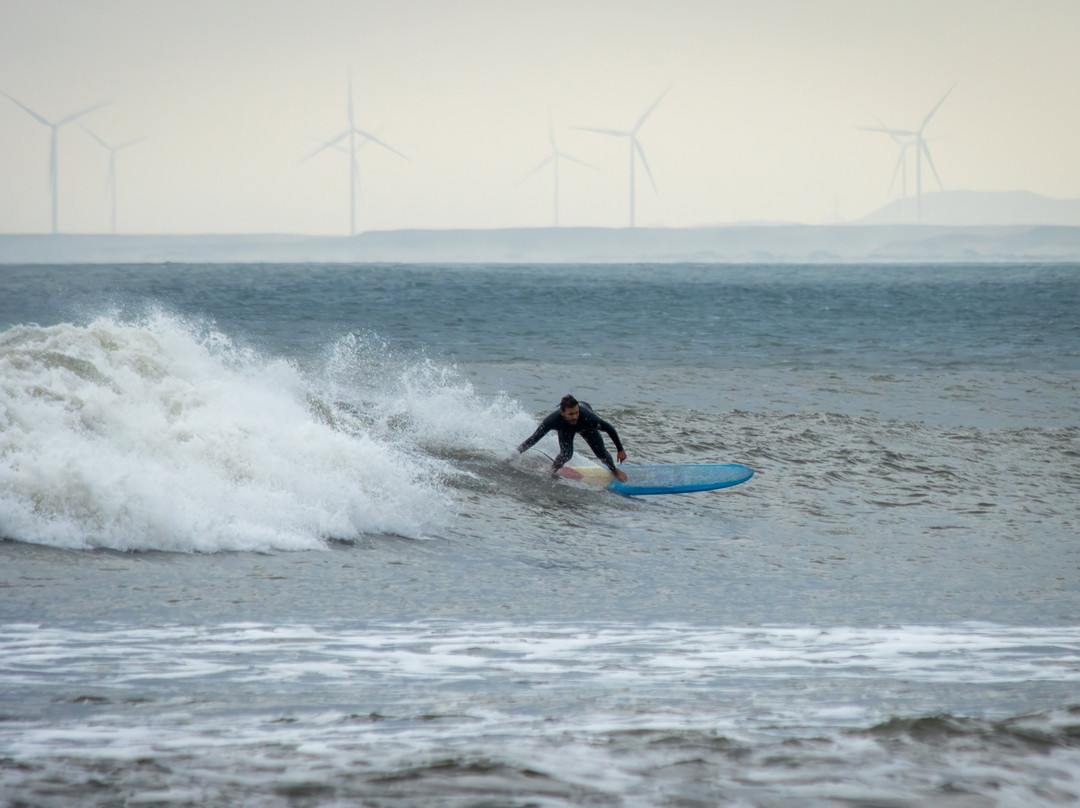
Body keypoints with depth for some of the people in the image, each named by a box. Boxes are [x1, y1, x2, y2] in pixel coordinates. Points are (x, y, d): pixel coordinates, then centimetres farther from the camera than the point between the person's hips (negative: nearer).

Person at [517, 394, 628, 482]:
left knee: (601, 452, -3)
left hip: (585, 426, 0)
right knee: (566, 455, -19)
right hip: (565, 428, 0)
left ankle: (614, 470, 30)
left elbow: (610, 429, -30)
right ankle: (552, 471, 14)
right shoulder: (553, 420, -45)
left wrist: (620, 450, -21)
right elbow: (534, 438, -34)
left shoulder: (587, 416, -46)